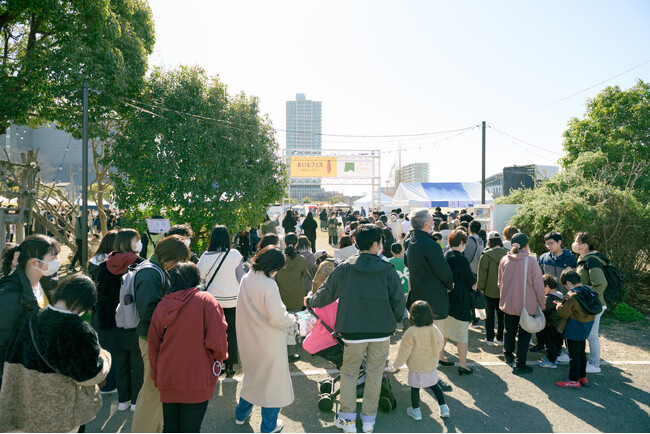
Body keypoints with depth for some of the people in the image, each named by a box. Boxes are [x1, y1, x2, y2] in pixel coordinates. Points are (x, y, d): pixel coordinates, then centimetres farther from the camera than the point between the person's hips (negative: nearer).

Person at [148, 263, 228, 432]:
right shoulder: (206, 300, -10)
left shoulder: (161, 306, 2)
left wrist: (157, 377, 18)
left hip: (167, 380, 5)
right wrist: (220, 356, 3)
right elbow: (216, 340, -18)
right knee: (190, 429, 7)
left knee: (170, 428, 21)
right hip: (196, 380, -4)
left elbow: (153, 347, 7)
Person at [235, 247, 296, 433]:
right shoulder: (269, 285, -27)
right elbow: (276, 318, -27)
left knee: (251, 375, 28)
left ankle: (241, 414, 45)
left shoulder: (246, 279, -3)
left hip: (248, 339, 7)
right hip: (269, 344, -7)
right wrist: (291, 320, -7)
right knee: (272, 381, 12)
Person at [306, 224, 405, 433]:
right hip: (382, 331, 1)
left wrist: (309, 301, 20)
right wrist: (395, 320, 15)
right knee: (374, 374, 15)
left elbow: (326, 294, 0)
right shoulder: (387, 269, -7)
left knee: (349, 372, 16)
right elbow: (398, 300, -4)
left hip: (353, 331, 0)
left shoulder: (344, 268, -7)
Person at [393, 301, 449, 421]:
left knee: (415, 387, 12)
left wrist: (397, 363, -4)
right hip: (432, 365, 5)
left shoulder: (411, 332, -25)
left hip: (416, 367, -5)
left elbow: (405, 351, -18)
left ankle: (416, 411, 24)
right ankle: (444, 408, 25)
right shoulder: (434, 329, -9)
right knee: (434, 385, 22)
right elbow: (440, 345, 6)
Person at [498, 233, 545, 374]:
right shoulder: (530, 261, -15)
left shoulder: (504, 260, -3)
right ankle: (519, 365, 10)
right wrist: (542, 303, 2)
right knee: (524, 334, 8)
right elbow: (538, 284, -11)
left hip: (508, 303, 4)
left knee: (509, 331, 20)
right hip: (526, 304, -4)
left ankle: (508, 356, 40)